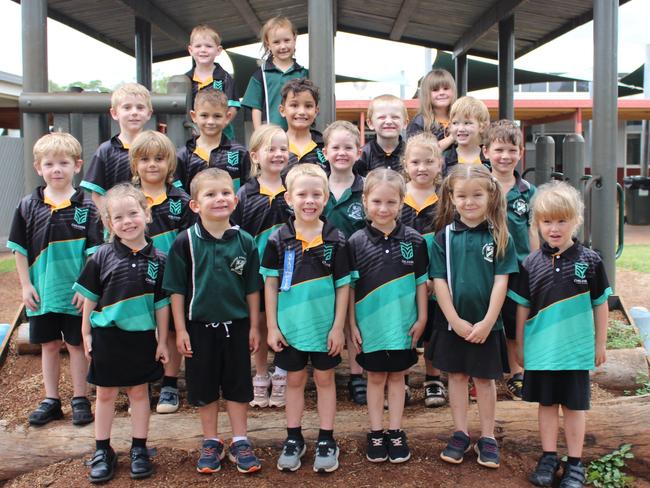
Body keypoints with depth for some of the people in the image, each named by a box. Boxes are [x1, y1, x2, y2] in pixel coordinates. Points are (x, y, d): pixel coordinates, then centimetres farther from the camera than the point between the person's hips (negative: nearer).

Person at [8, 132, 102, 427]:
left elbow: (94, 251, -5)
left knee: (76, 344, 8)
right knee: (48, 345, 13)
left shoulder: (87, 207, -6)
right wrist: (26, 286, 0)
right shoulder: (28, 206, 1)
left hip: (76, 292, -2)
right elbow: (20, 250, 5)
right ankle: (51, 400, 26)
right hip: (42, 292, 3)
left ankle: (79, 399, 21)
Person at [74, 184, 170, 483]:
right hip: (107, 336, 0)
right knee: (106, 394, 11)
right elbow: (90, 298, 2)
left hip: (142, 337, 0)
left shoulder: (157, 259, -5)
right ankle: (102, 451, 25)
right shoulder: (102, 257, -6)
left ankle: (139, 449, 26)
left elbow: (162, 303, 0)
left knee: (139, 392, 12)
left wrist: (162, 341, 1)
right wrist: (86, 334, 2)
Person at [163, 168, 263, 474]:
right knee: (204, 388, 11)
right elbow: (177, 289, -4)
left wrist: (254, 326, 4)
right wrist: (180, 329, -5)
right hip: (199, 326, -1)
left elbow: (252, 289, 3)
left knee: (238, 385, 11)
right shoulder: (185, 242, -9)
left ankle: (240, 442, 26)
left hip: (236, 325, 1)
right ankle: (211, 443, 28)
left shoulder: (245, 242, -4)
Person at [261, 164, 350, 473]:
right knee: (294, 379, 14)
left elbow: (343, 285, -3)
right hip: (290, 326, 1)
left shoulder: (335, 239, -6)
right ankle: (294, 439, 29)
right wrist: (272, 326, -3)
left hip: (325, 326, -1)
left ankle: (326, 440, 26)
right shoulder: (278, 239, -5)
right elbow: (270, 284, -1)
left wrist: (338, 326, -6)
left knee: (324, 378, 12)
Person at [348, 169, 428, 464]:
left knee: (397, 375, 12)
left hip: (403, 322, 1)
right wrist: (352, 324, -3)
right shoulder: (356, 242, -6)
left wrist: (422, 318, 2)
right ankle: (375, 434, 24)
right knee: (375, 376, 11)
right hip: (370, 323, 0)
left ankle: (395, 433, 24)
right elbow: (349, 285, -2)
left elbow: (421, 281, 2)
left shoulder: (414, 240, -4)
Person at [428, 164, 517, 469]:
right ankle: (460, 434, 25)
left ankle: (487, 438, 23)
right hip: (453, 322, 1)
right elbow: (438, 281, -5)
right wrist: (455, 320, -12)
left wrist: (487, 322, -13)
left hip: (487, 323, -1)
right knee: (456, 376, 12)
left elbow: (501, 281, -7)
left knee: (485, 378, 11)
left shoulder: (500, 237, -4)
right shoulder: (444, 236, -3)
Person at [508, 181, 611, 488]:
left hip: (576, 348, -1)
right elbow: (522, 307, 3)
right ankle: (549, 457, 27)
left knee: (574, 405, 10)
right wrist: (519, 345, 6)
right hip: (541, 348, 2)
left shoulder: (590, 261, -6)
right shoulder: (531, 264, -3)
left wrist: (600, 343, 4)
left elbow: (600, 304, 2)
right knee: (546, 403, 14)